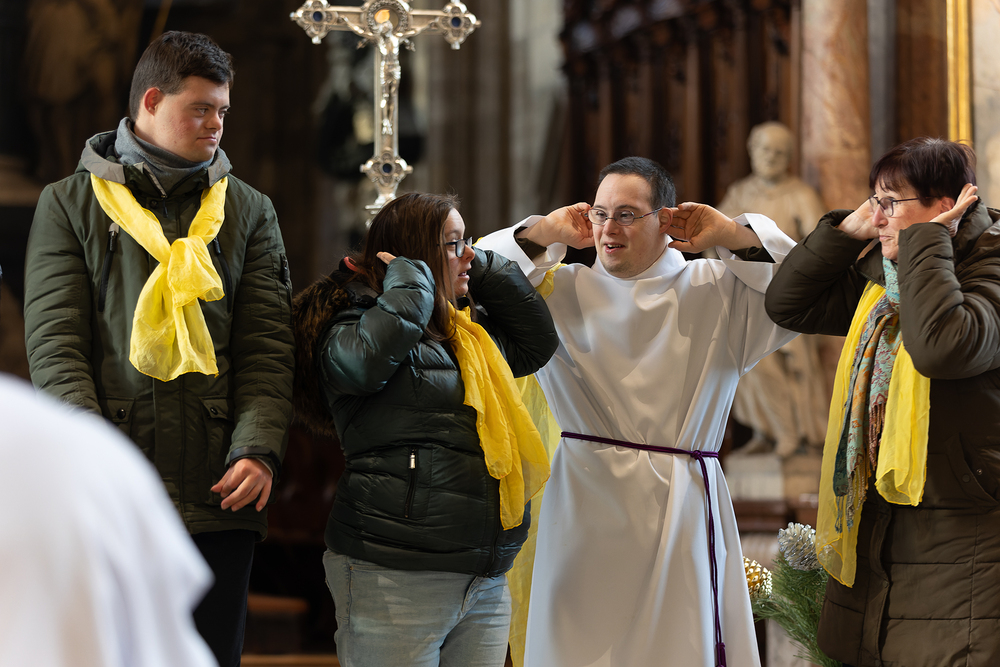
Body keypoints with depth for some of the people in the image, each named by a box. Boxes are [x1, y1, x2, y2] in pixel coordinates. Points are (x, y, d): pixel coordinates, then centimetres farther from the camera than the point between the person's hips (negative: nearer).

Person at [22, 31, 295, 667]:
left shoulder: (249, 211, 14)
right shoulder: (71, 204, 7)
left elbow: (267, 347, 6)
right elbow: (54, 344, -1)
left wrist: (258, 448, -11)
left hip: (218, 497, 2)